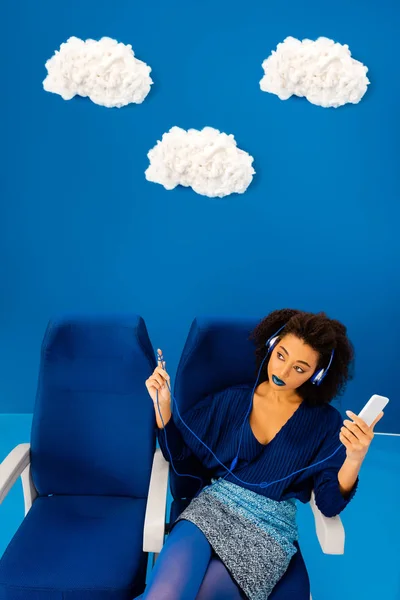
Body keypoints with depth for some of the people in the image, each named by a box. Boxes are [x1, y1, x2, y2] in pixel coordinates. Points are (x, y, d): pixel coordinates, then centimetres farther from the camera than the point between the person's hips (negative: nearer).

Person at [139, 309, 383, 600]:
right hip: (213, 507, 1)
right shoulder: (232, 399, 6)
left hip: (270, 528, 0)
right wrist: (162, 404, -7)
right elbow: (176, 452, 9)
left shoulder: (325, 422, 2)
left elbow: (329, 504, -4)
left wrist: (354, 460, -23)